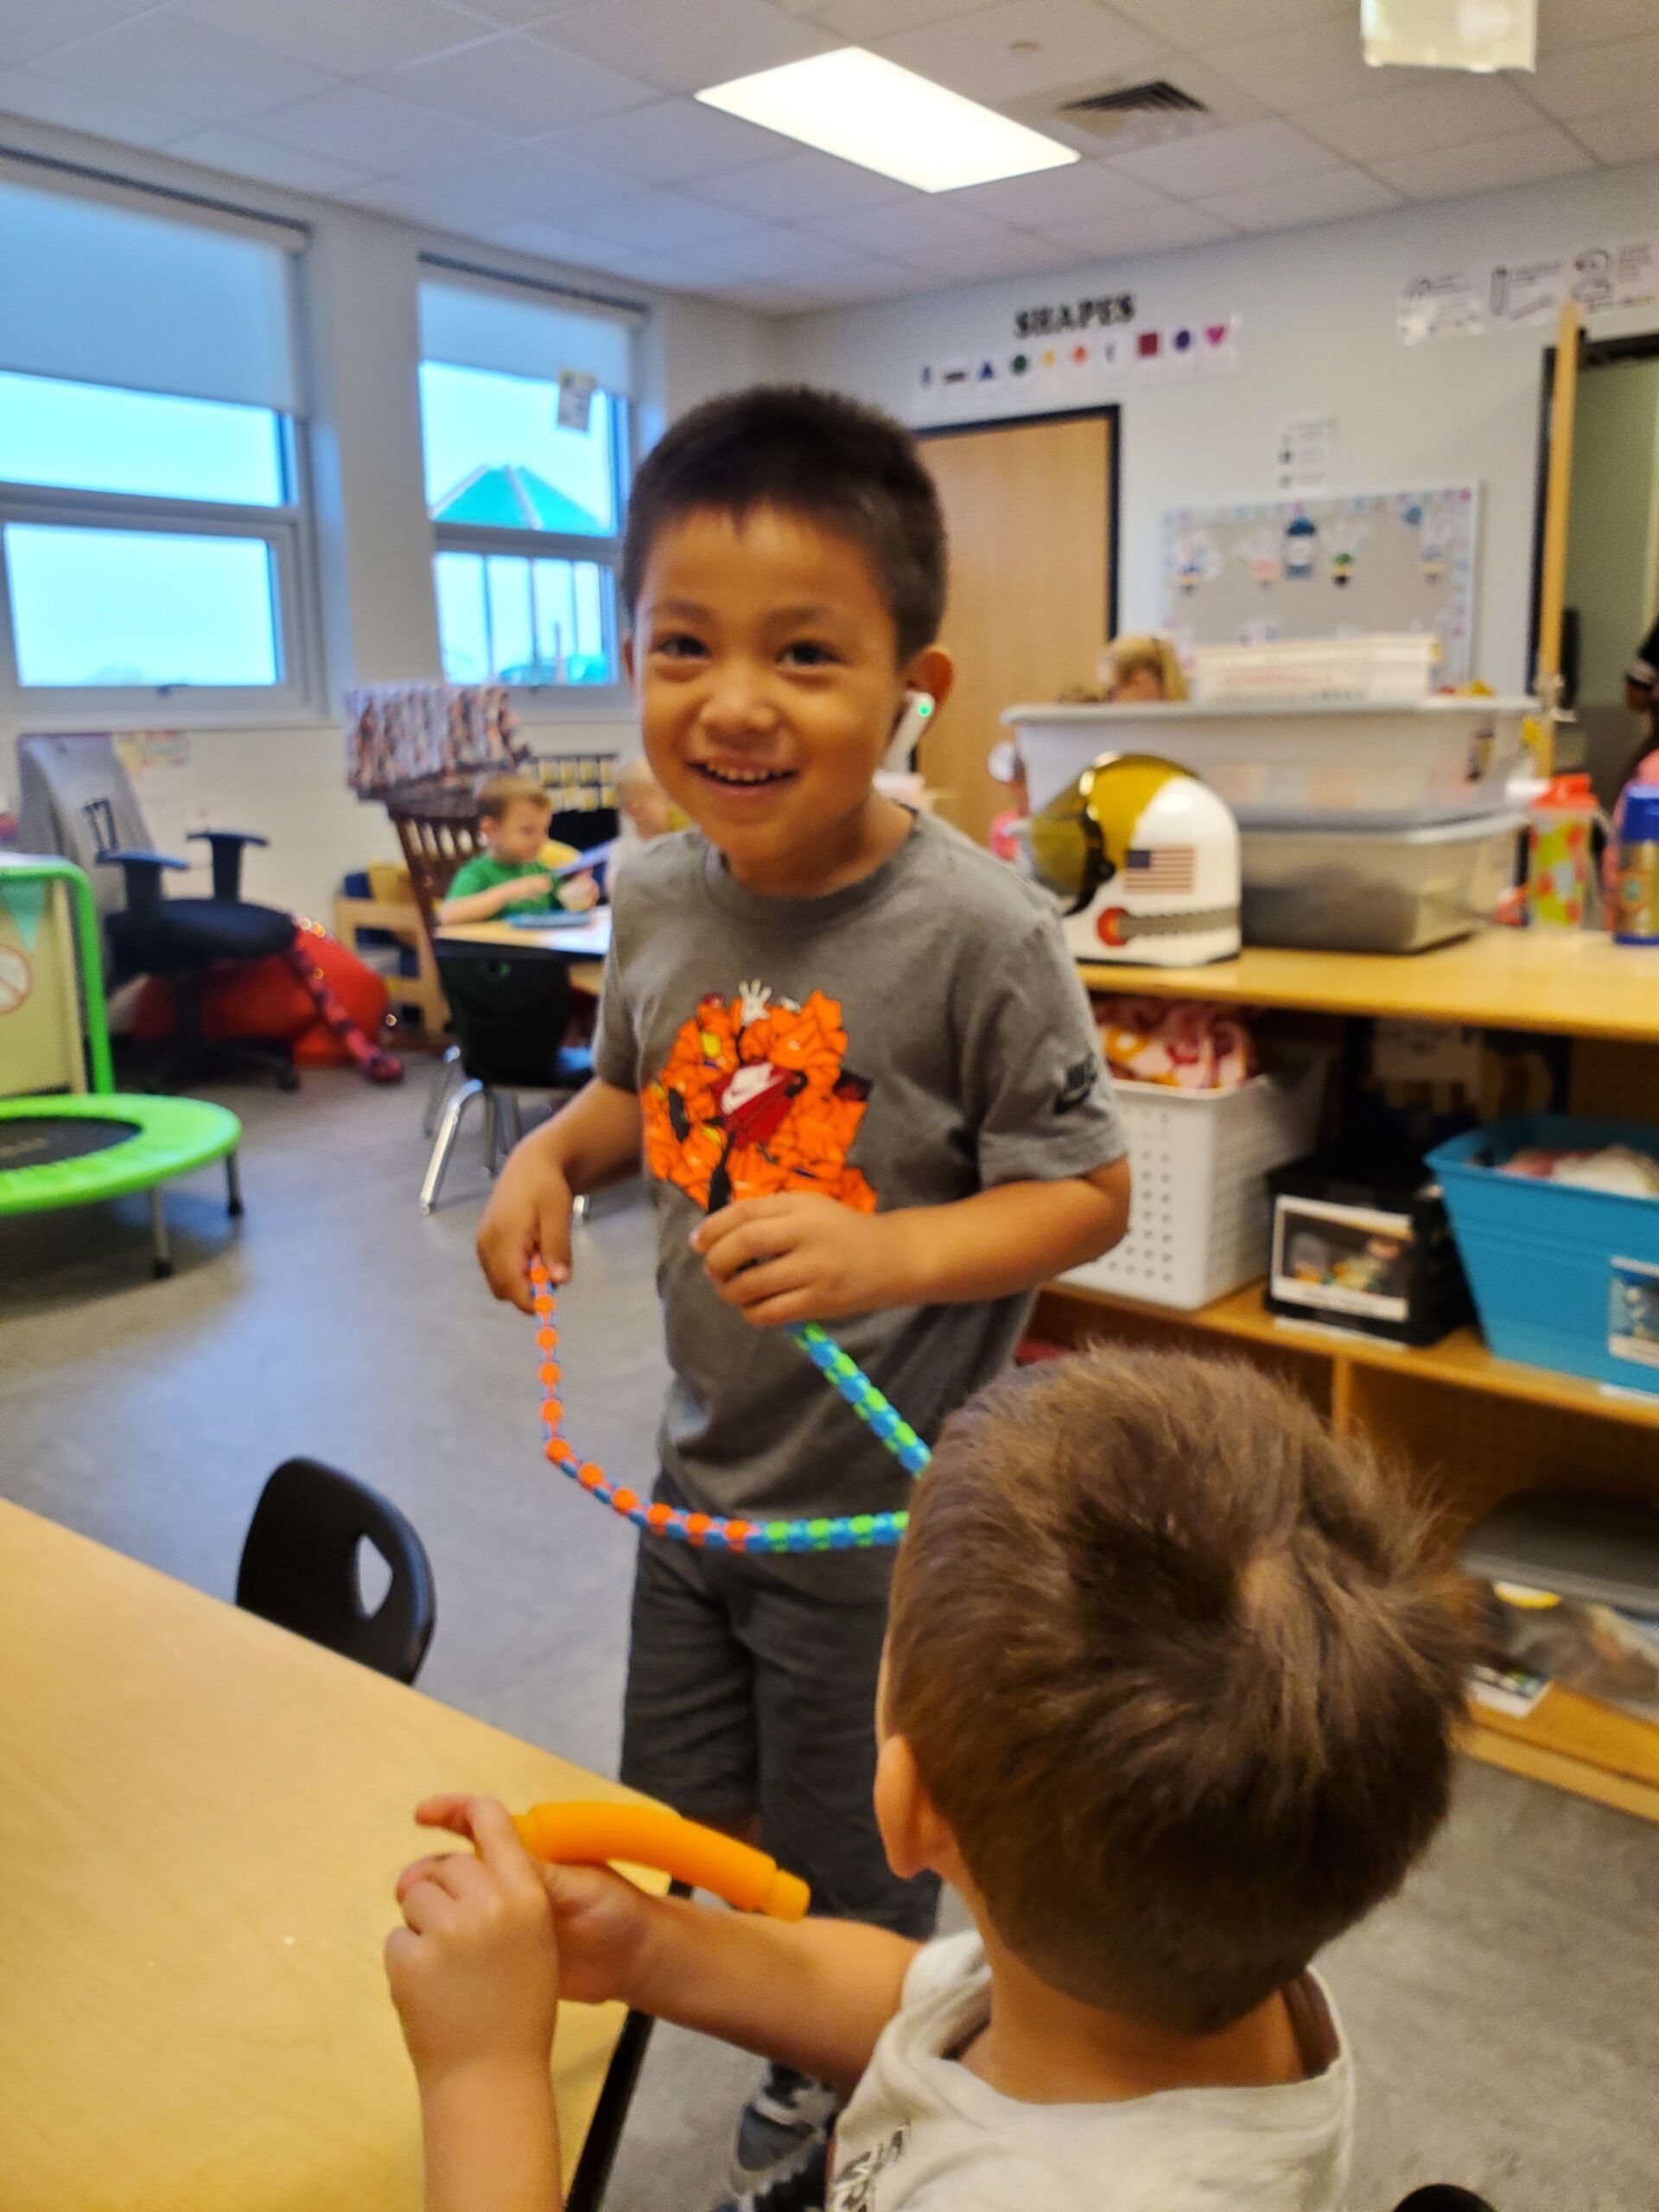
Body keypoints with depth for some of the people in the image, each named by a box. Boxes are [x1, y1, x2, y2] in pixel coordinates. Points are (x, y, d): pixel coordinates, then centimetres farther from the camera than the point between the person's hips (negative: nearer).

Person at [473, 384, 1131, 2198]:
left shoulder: (977, 931, -25)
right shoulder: (656, 893, -7)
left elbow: (1085, 1192, -16)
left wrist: (890, 1252, -32)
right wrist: (550, 1154, -8)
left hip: (882, 1505, -5)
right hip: (703, 1471, 6)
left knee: (850, 1882, 18)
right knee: (678, 1829, 25)